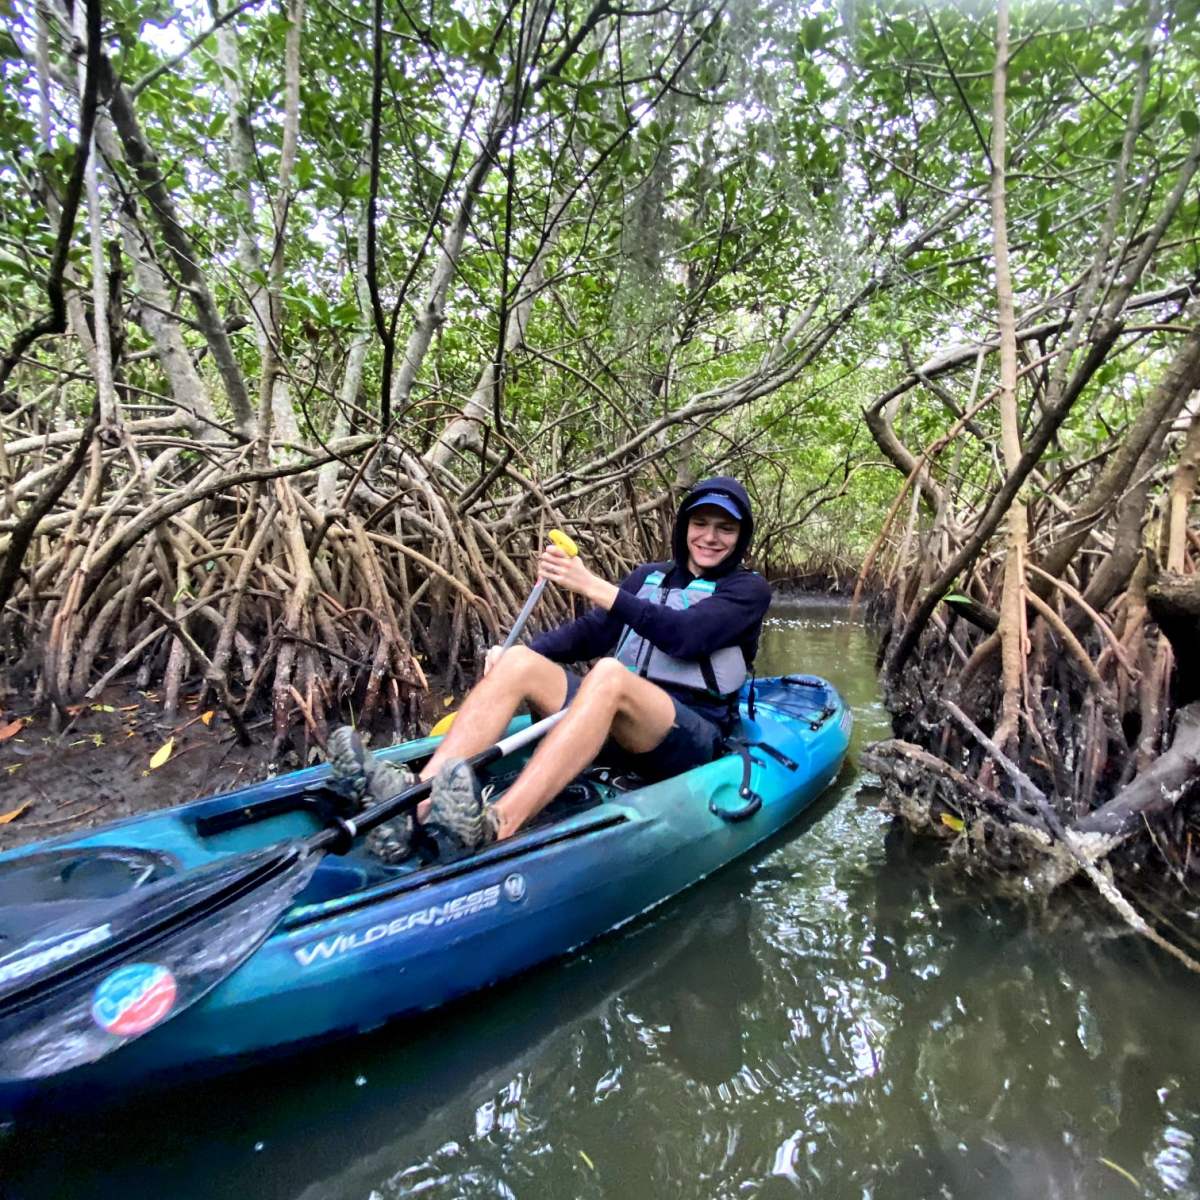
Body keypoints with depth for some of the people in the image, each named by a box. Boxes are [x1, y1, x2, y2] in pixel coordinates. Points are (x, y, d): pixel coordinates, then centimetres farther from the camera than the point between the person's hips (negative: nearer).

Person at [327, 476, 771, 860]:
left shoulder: (748, 589, 5)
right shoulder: (648, 576, 21)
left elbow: (684, 634, -16)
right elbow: (590, 633, 9)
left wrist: (594, 586, -22)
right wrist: (521, 651, -9)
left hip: (691, 740, -4)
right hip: (617, 723, 5)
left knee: (609, 673, -36)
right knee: (518, 661, -19)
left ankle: (495, 827, -53)